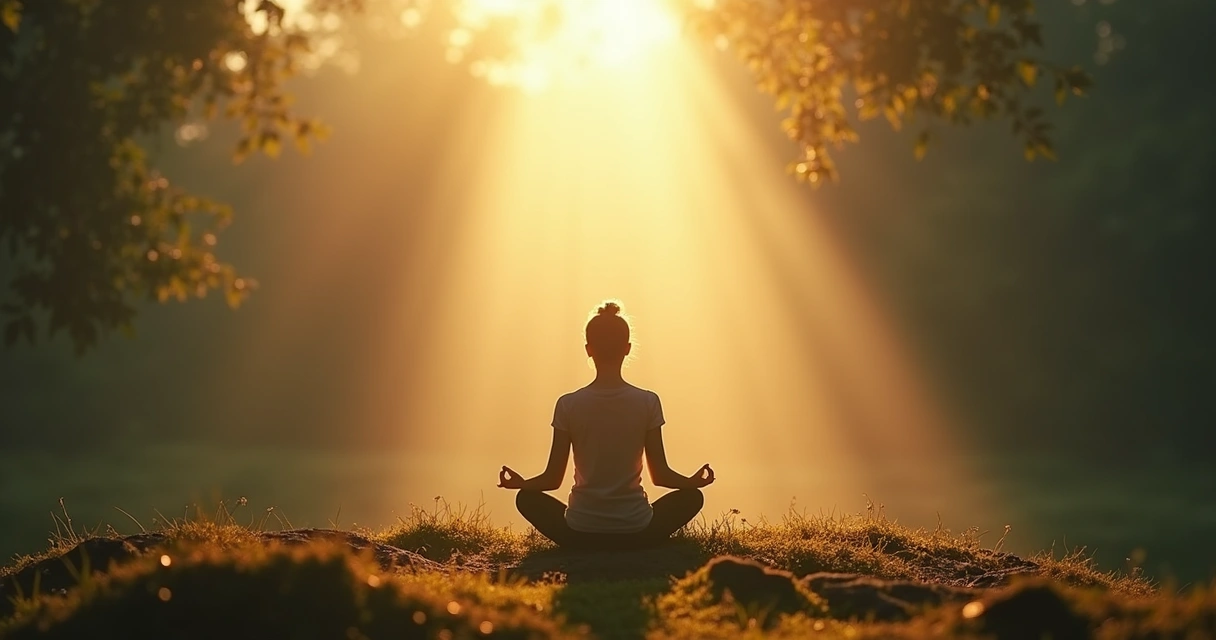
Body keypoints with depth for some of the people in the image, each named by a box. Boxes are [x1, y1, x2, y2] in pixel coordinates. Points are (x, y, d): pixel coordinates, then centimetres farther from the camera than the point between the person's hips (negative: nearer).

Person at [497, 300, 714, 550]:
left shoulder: (568, 405, -6)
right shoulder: (648, 402, -6)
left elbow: (553, 479, -1)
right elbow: (660, 475, -1)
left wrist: (518, 483, 17)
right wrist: (695, 481, 17)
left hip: (580, 534, 0)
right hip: (636, 534, 0)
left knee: (527, 499, 28)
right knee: (692, 497, 25)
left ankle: (582, 550, 11)